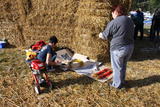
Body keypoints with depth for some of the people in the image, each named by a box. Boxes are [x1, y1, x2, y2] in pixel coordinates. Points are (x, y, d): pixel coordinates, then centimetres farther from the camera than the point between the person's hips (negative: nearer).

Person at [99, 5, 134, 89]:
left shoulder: (113, 22, -15)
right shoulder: (130, 21, 8)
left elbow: (105, 36, -9)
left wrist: (100, 35, 14)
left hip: (118, 48, -7)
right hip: (130, 47, 8)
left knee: (117, 67, 9)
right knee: (123, 66, 23)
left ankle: (117, 84, 22)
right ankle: (122, 81, 37)